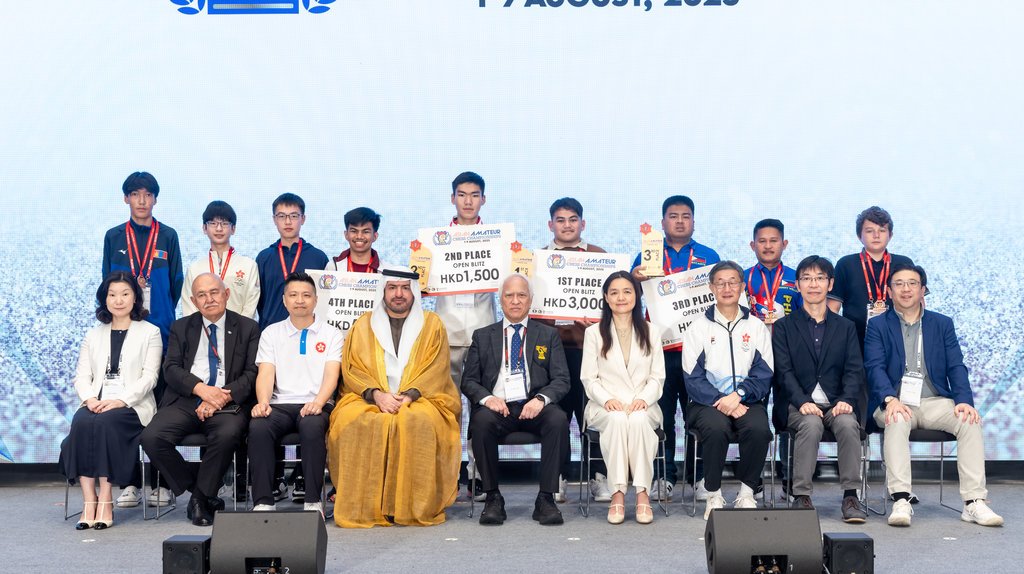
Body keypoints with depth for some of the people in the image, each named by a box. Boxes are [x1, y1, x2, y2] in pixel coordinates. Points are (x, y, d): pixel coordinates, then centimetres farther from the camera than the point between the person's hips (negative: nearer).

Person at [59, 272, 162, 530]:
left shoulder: (150, 332, 10)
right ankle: (89, 500, -31)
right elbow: (82, 376, 13)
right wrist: (90, 399, -10)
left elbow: (149, 377, -1)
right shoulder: (93, 335, 23)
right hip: (96, 403, 3)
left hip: (133, 405, -3)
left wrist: (120, 401, -17)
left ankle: (105, 500, -30)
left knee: (105, 422, -34)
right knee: (81, 422, -31)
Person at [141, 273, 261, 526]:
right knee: (151, 437, -24)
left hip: (229, 403, -2)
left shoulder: (247, 328, 11)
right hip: (185, 401, 3)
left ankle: (200, 497, -11)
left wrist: (224, 396, -15)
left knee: (228, 434, -36)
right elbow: (171, 368, 4)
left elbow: (252, 373, 1)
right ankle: (204, 494, -6)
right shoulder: (181, 327, 17)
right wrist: (201, 389, -14)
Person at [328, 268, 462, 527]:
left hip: (419, 400, -1)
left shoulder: (431, 324, 12)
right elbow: (351, 368, 6)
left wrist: (408, 395, -15)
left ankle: (412, 507, -28)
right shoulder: (364, 324, 16)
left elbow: (437, 370, 1)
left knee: (419, 422, -36)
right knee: (353, 421, -32)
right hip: (369, 398, 1)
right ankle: (364, 506, -26)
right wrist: (377, 394, -13)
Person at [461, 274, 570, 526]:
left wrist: (541, 399, -15)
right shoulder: (482, 336, 18)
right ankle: (493, 498, -21)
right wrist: (487, 398, -12)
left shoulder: (549, 335, 17)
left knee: (558, 419, -32)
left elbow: (562, 379, 7)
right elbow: (469, 380, 10)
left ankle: (546, 498, -25)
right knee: (482, 420, -34)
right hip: (497, 406, 0)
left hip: (534, 406, 0)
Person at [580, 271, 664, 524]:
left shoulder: (650, 332, 15)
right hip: (605, 407, 0)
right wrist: (607, 399, -14)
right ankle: (617, 493, -35)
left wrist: (643, 399, -11)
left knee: (638, 420, -35)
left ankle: (643, 493, -33)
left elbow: (657, 377, 9)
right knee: (617, 419, -36)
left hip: (642, 406, 1)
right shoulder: (594, 332, 12)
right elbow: (589, 379, 6)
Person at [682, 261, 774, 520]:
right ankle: (714, 496, -18)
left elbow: (764, 376, 4)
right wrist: (721, 401, -15)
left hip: (746, 400, 1)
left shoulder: (757, 327, 13)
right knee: (716, 427, -34)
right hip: (707, 402, -1)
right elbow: (693, 379, -1)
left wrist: (738, 394, -15)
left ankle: (746, 493, -13)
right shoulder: (699, 327, 9)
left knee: (759, 428, -31)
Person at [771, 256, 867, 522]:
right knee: (811, 424, -34)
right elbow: (784, 371, -2)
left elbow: (854, 370, 5)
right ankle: (801, 495, -27)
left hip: (836, 403, 2)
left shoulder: (846, 327, 17)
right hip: (799, 404, -1)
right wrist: (803, 401, -19)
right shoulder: (784, 326, 10)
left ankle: (850, 495, -24)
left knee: (848, 423, -31)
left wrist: (846, 400, -15)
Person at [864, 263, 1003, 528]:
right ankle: (901, 501, -40)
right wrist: (891, 399, -25)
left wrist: (965, 401, -12)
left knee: (970, 421, -26)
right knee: (898, 421, -36)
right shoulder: (878, 325, 9)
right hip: (895, 401, -2)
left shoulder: (943, 324, 16)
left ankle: (974, 502, -26)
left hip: (935, 401, 3)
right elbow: (875, 367, -6)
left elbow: (956, 367, 7)